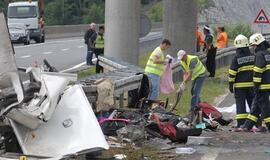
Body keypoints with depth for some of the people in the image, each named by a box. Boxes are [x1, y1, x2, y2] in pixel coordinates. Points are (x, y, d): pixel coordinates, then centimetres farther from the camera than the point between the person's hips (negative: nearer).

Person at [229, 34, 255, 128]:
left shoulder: (236, 58, -10)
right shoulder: (253, 57, 2)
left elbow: (232, 73, -9)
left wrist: (230, 85, 0)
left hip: (240, 85, -3)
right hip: (251, 84, 4)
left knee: (240, 104, 1)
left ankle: (241, 125, -3)